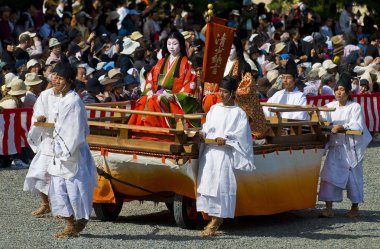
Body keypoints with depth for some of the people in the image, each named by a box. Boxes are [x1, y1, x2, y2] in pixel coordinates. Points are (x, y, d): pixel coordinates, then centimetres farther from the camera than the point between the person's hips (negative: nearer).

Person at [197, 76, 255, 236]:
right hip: (209, 152, 6)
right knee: (206, 183, 3)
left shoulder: (239, 113, 0)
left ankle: (216, 220, -7)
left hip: (224, 153, -6)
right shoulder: (214, 109, 16)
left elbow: (240, 134, -7)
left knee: (220, 185, -10)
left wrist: (226, 139, -21)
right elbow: (207, 126, 17)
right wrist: (202, 133, -4)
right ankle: (213, 219, 10)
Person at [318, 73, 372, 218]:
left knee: (353, 177, 5)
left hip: (351, 149, -4)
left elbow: (358, 126, -15)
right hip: (335, 147, 4)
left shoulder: (355, 107, -4)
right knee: (329, 174, -6)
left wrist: (342, 127, -28)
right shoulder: (330, 106, 10)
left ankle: (355, 207, 20)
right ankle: (329, 208, -5)